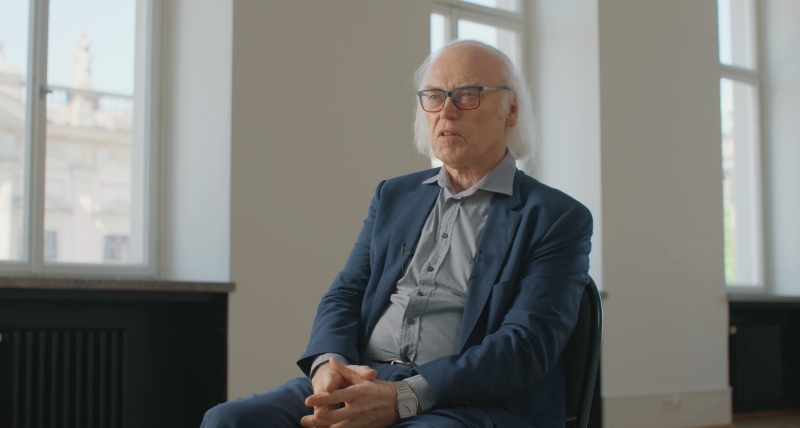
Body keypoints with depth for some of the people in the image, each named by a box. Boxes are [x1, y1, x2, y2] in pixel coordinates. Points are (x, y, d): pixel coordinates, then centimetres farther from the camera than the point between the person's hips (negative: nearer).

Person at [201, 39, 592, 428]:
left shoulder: (558, 219, 3)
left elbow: (527, 345, -8)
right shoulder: (394, 196, 21)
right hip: (361, 383, 5)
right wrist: (328, 363, -8)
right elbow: (346, 293, 16)